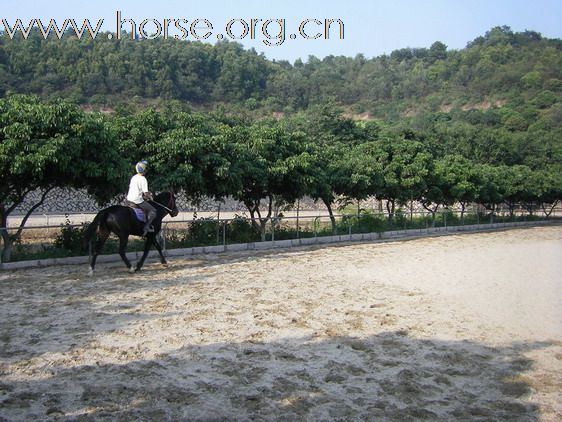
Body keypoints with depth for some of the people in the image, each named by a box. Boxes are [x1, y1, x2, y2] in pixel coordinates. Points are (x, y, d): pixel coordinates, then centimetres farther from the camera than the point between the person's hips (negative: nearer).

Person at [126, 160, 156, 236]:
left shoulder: (134, 177, 10)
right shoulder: (143, 179, -14)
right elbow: (146, 193, -17)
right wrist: (150, 197, 5)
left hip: (129, 198, 9)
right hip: (137, 200, -9)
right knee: (153, 211, -2)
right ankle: (147, 226, -13)